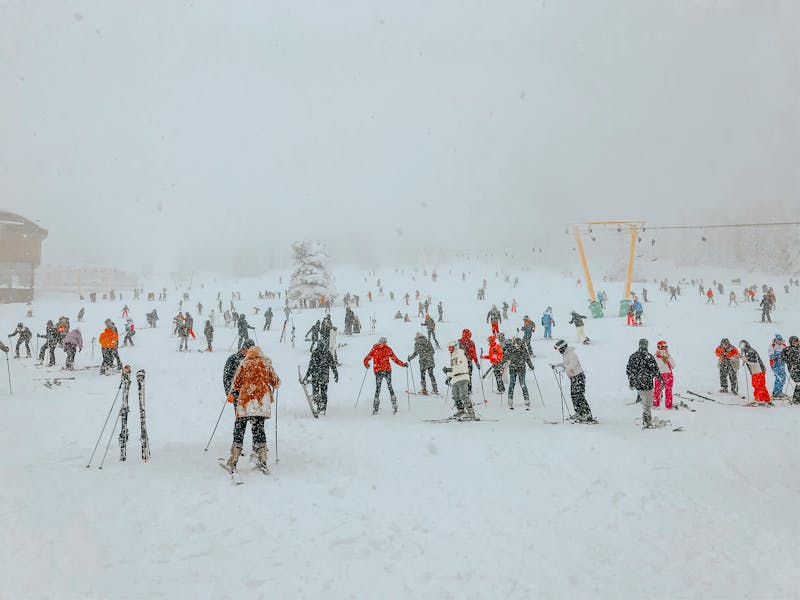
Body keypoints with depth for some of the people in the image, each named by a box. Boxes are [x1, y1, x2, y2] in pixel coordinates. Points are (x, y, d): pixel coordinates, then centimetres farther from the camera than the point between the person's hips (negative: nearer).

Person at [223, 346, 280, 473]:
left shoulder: (244, 364, 6)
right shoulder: (266, 364, 9)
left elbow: (235, 384, 5)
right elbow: (276, 382, 12)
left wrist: (231, 394, 26)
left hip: (245, 400, -1)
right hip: (262, 401, 1)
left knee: (239, 429, 3)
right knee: (258, 428, 8)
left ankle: (233, 462, -1)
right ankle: (262, 460, 0)